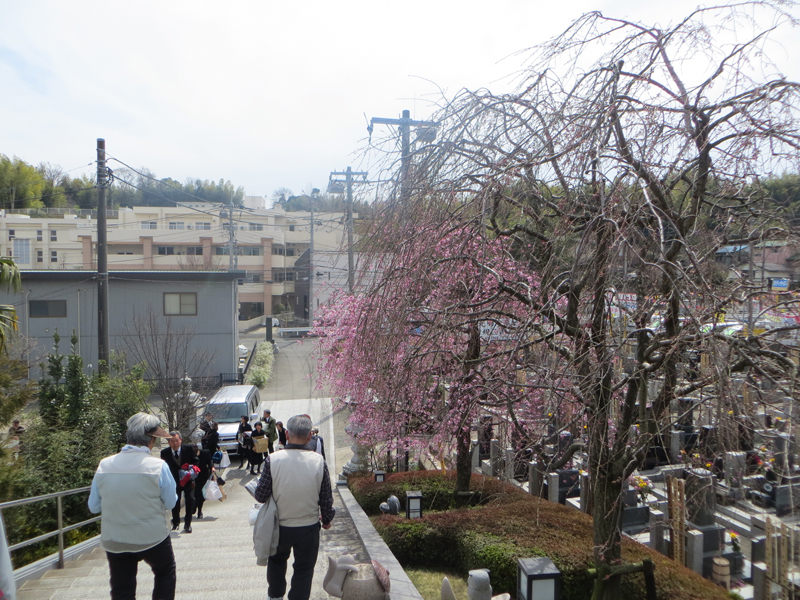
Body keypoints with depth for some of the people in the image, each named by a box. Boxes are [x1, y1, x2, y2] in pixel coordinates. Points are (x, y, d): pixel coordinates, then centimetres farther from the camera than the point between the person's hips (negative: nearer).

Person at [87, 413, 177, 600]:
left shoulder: (104, 465, -8)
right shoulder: (158, 466, -17)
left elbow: (94, 507, 1)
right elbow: (171, 503, -6)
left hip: (114, 542, 3)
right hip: (153, 538, -3)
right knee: (166, 572, 24)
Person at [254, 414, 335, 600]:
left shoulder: (273, 459, -19)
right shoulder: (319, 461, -15)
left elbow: (261, 496, -12)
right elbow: (326, 498, -6)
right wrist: (326, 519, 13)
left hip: (279, 527, 1)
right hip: (309, 528, -1)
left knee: (277, 560, 29)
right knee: (304, 569, 18)